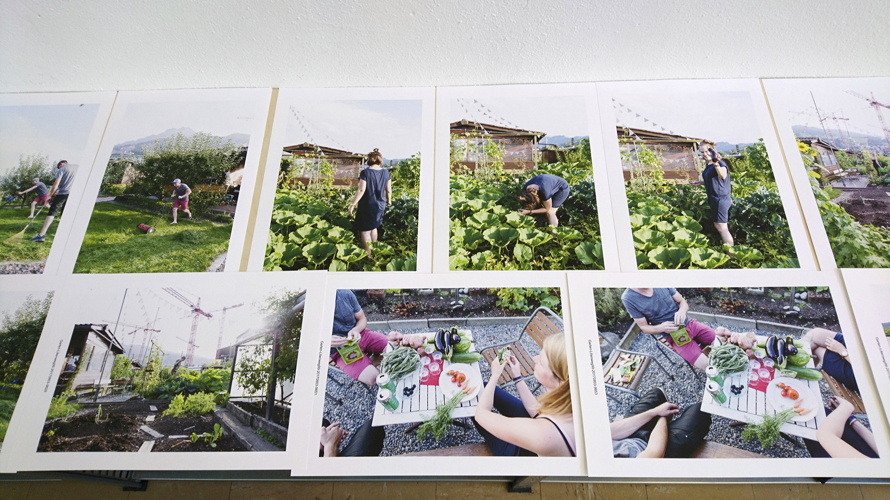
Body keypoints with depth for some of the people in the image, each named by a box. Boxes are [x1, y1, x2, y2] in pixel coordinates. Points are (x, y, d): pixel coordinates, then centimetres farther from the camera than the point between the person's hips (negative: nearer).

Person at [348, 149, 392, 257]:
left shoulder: (365, 173, -14)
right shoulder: (386, 173, -2)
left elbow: (361, 190, -18)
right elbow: (388, 190, 5)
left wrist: (352, 205, -12)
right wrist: (389, 201, 24)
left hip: (367, 206, -5)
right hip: (380, 205, 5)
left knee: (365, 231, 7)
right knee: (374, 228, 24)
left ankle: (368, 255, 8)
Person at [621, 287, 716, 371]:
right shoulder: (628, 298, -13)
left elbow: (683, 302, 3)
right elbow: (644, 327, -4)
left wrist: (682, 311, -22)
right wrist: (661, 328, -26)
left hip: (689, 323, 4)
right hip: (675, 337, -4)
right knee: (706, 365, -17)